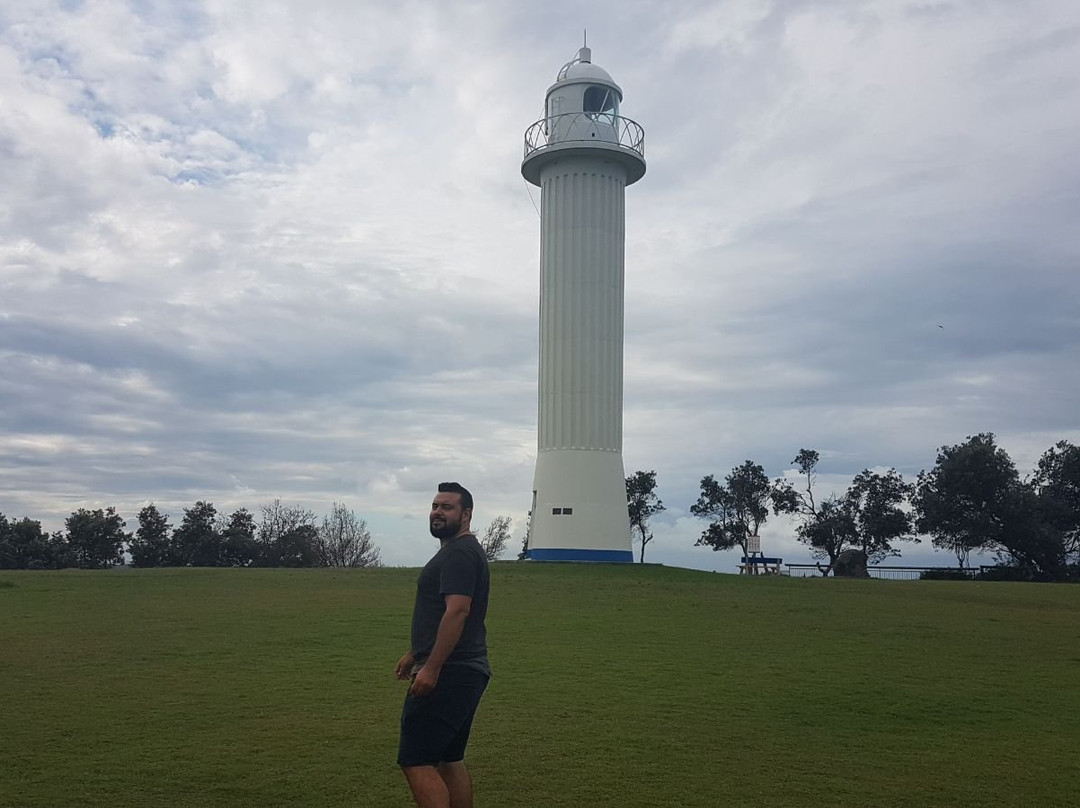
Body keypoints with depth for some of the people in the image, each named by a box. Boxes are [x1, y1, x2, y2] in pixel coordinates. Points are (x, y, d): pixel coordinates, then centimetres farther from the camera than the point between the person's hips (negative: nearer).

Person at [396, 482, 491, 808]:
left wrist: (431, 668, -26)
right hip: (464, 673, 11)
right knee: (449, 759, 16)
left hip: (448, 674, -11)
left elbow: (457, 611, -24)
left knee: (416, 761, -12)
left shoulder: (459, 553, -13)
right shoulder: (458, 551, 20)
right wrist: (414, 654, 29)